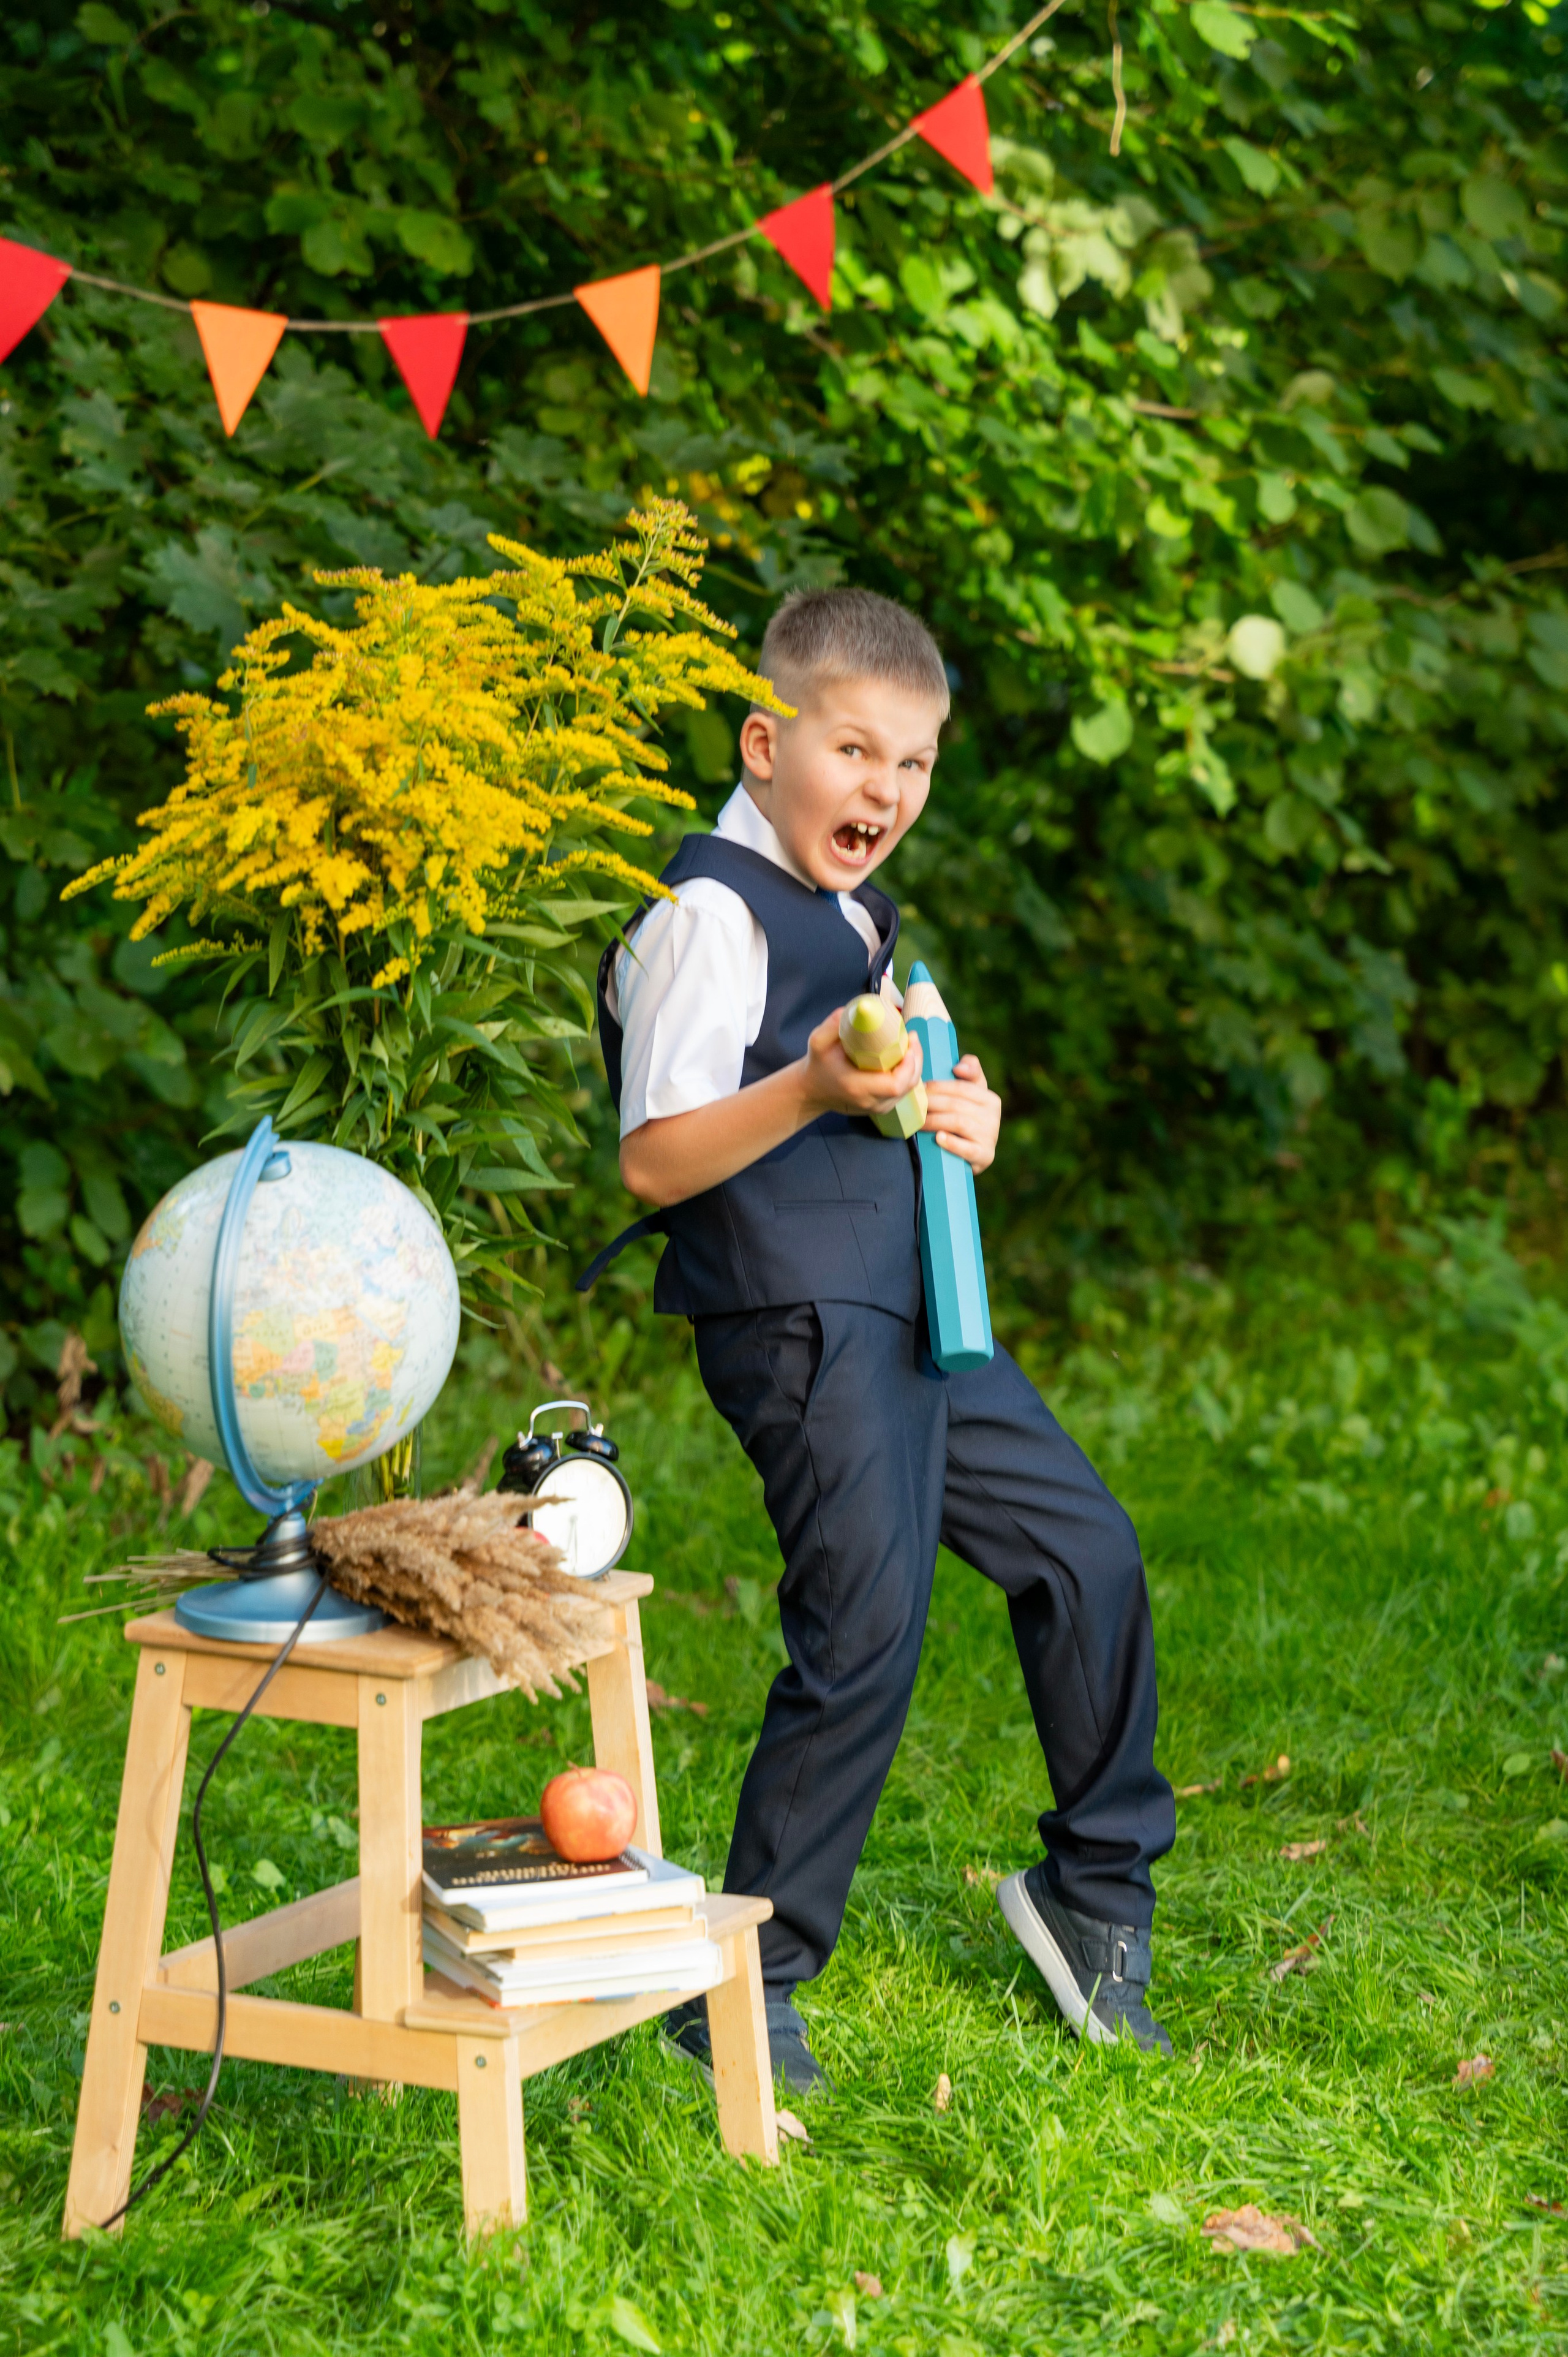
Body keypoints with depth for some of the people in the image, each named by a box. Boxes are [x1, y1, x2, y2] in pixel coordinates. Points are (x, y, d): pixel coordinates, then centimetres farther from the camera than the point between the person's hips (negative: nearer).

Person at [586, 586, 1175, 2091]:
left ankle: (1094, 1884, 30)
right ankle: (740, 1993, 1)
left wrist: (955, 1117, 8)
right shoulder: (711, 914, -11)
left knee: (1087, 1552, 13)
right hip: (801, 1329, -10)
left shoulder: (845, 910, 19)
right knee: (865, 1637, -12)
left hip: (914, 1315, 10)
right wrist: (814, 1088, -31)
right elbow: (655, 1163, -18)